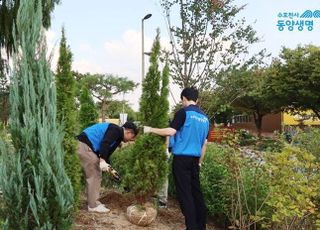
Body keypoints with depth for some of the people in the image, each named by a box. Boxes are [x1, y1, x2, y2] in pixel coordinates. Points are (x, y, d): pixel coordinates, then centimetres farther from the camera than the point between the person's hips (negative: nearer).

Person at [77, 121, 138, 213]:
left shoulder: (117, 136, 20)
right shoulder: (116, 130, -9)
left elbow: (107, 151, 23)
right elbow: (104, 144, -24)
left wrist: (109, 168, 21)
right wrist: (102, 161, -28)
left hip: (84, 145, 11)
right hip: (84, 145, -11)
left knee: (96, 175, 16)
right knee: (94, 176, -4)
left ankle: (94, 202, 23)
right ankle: (93, 206, 4)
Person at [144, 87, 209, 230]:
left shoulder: (184, 112, -7)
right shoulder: (204, 118, 14)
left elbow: (171, 131, -17)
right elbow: (204, 143, 16)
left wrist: (151, 130, -6)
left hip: (181, 158, -6)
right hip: (194, 160, 7)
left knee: (184, 194, -1)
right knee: (196, 192, 13)